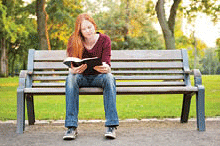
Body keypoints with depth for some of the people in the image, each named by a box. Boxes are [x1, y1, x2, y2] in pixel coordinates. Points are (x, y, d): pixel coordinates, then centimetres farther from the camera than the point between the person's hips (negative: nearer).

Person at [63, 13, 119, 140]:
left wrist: (105, 68, -39)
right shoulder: (74, 41, -6)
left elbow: (107, 64, -13)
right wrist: (74, 70, -36)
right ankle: (71, 127, -36)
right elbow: (71, 67, -10)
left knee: (109, 77, -34)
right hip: (82, 77, 0)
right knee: (71, 78, -33)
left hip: (98, 77, 0)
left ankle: (111, 126, -35)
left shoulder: (104, 39, -6)